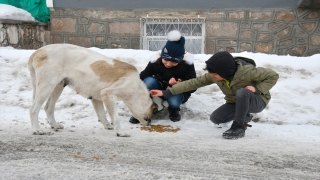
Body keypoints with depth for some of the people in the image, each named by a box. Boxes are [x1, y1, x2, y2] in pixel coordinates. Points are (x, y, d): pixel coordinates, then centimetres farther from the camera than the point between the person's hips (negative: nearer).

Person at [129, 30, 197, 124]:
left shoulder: (187, 63, -22)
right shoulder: (155, 60, -22)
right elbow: (142, 77, -17)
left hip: (178, 92, -1)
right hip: (160, 91, 1)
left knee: (173, 101, -36)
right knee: (149, 81, -31)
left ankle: (173, 109, 2)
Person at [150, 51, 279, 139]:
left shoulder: (247, 71, -34)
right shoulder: (214, 75, -18)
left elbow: (273, 75, -21)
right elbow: (194, 83, -16)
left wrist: (257, 88, -33)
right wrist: (167, 92, -19)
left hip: (257, 100, -5)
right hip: (236, 103, 6)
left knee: (242, 92, -37)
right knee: (215, 118, -15)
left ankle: (239, 127, -18)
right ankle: (244, 117, 12)